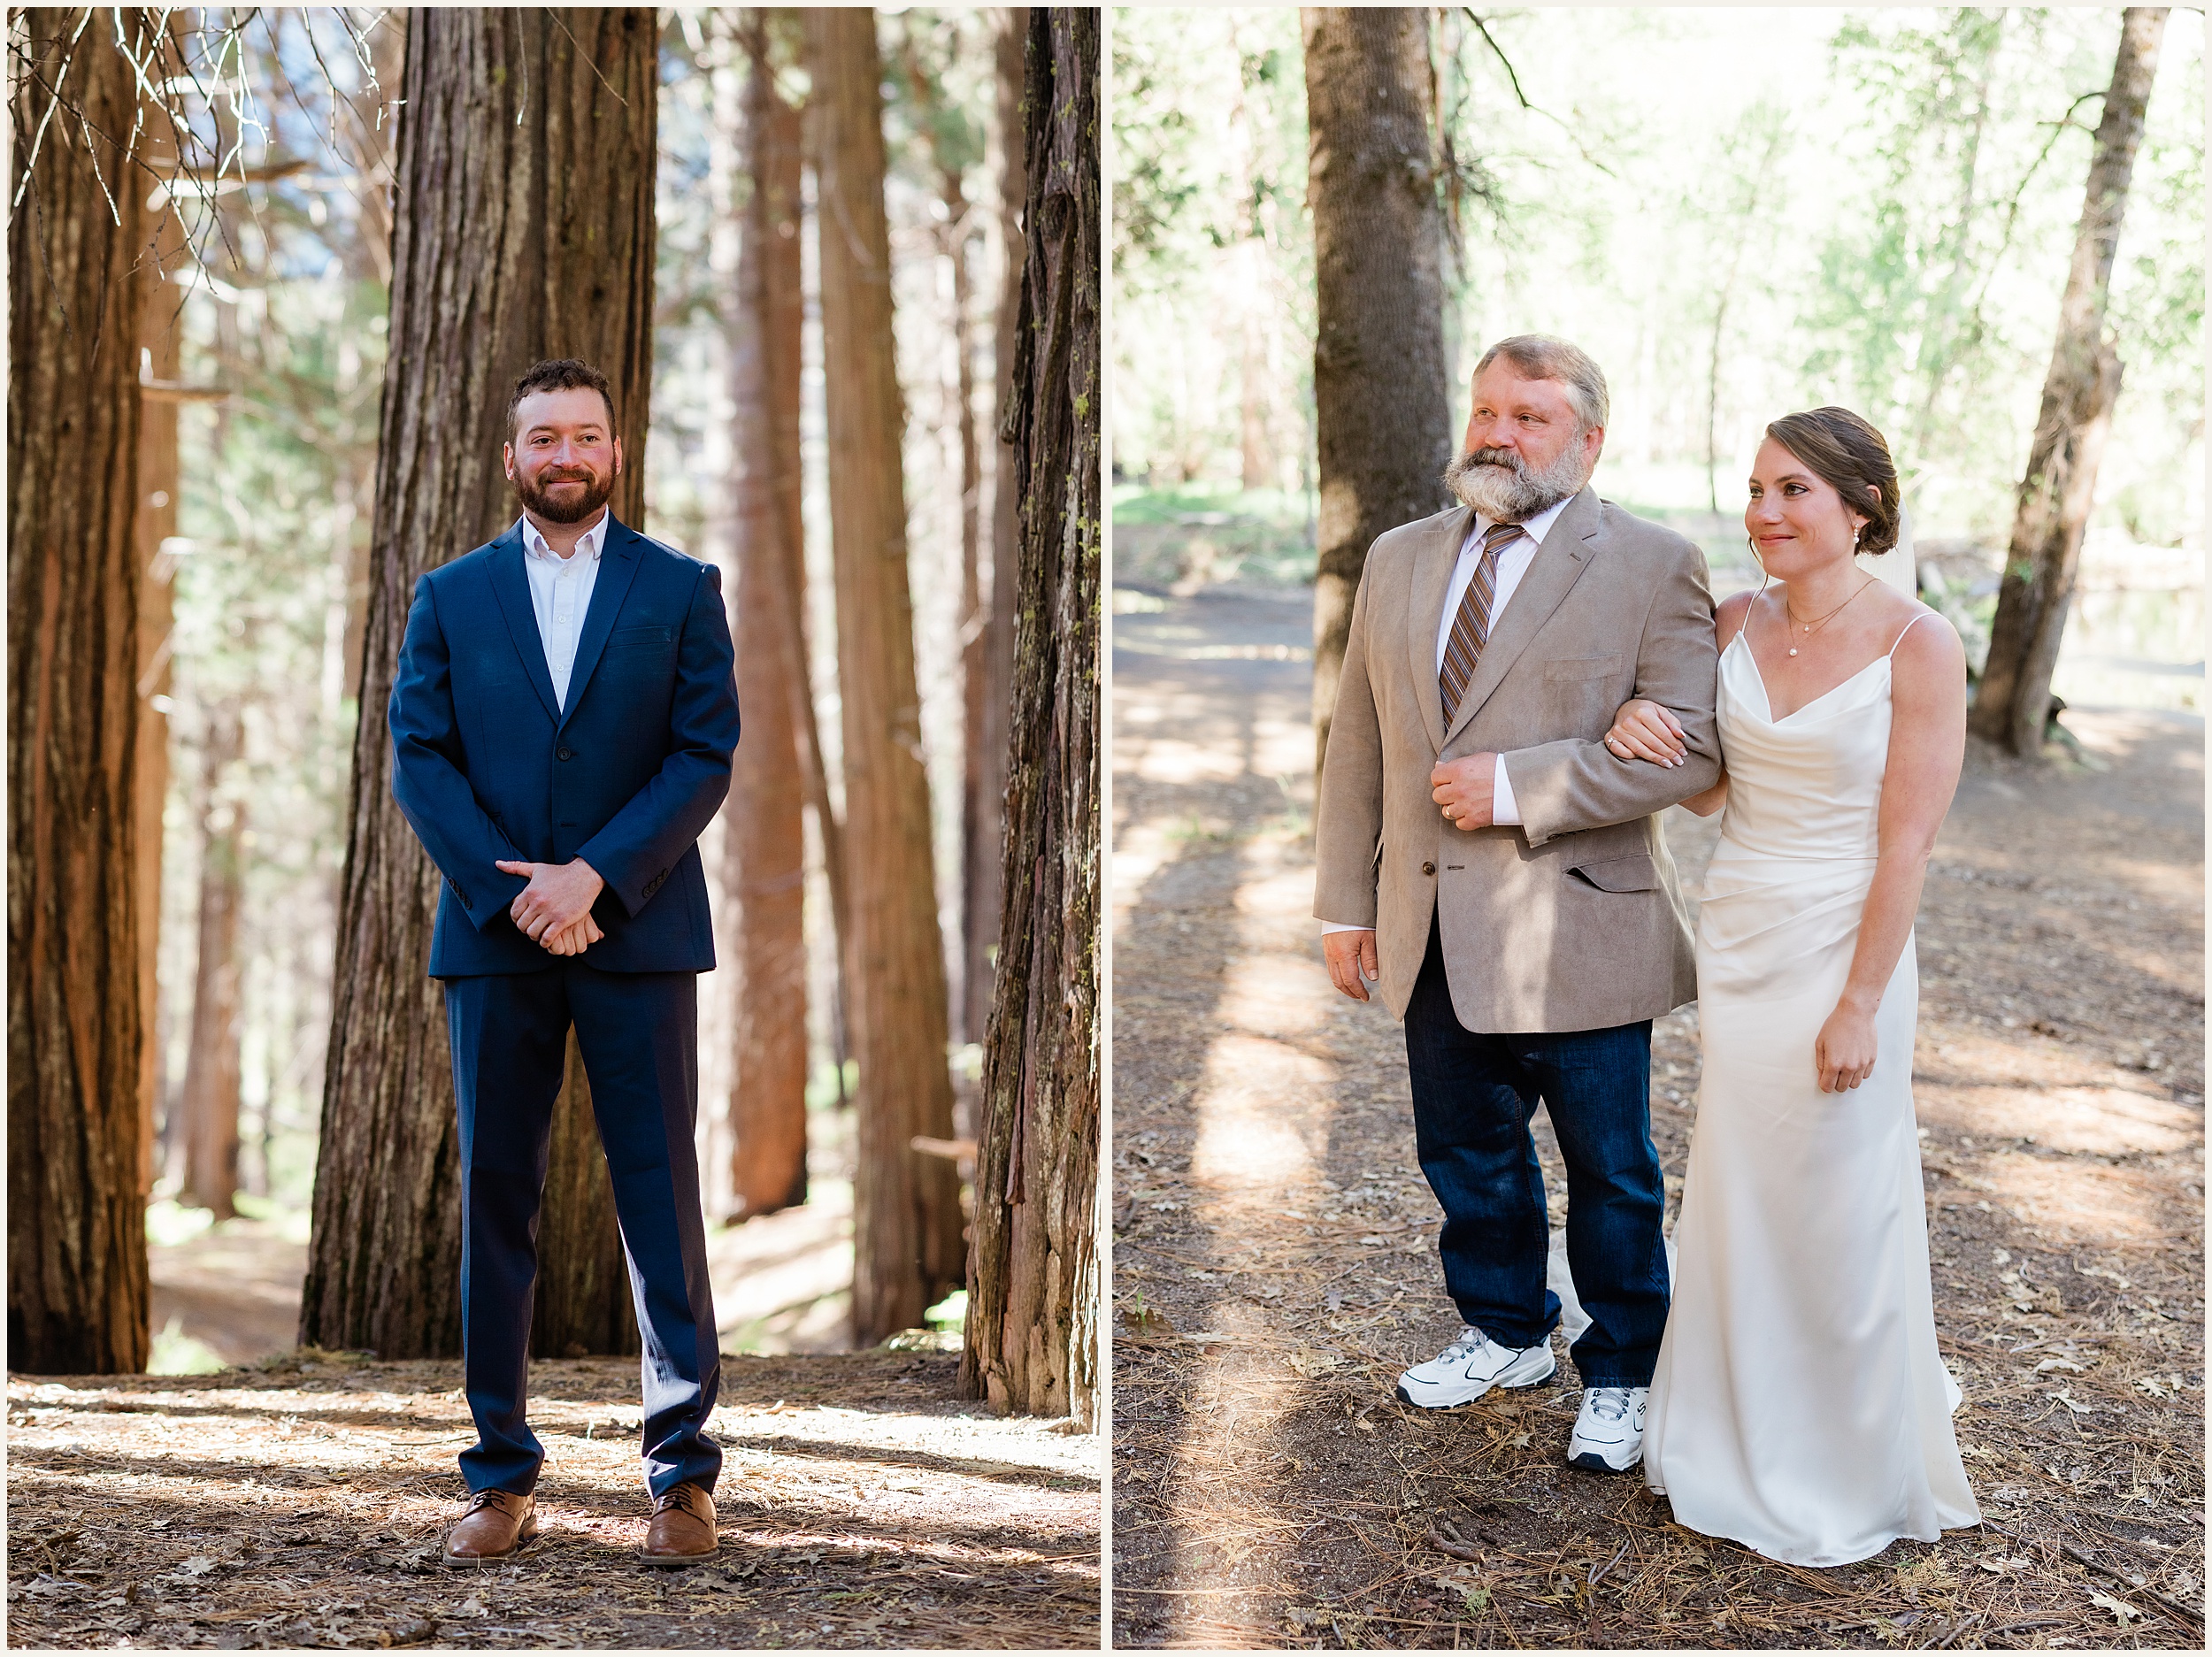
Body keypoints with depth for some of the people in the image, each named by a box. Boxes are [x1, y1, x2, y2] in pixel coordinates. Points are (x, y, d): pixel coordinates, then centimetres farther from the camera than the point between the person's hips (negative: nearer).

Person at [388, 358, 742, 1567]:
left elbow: (706, 755, -1)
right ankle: (502, 1479, 13)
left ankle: (683, 1474, 7)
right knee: (494, 1198, 4)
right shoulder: (450, 596, 11)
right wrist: (511, 892, -10)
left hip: (638, 932, -2)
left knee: (661, 1199, -1)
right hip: (492, 932, 2)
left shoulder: (681, 590, 7)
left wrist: (594, 875, -13)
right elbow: (417, 757, 3)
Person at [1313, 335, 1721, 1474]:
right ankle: (1504, 1333, 39)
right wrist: (1347, 905, 10)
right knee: (1466, 1154, 18)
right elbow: (1359, 746, 13)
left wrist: (1514, 787, -20)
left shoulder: (1652, 565, -6)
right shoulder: (1399, 561, 10)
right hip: (1435, 937, 5)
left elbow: (1688, 749, -15)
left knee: (1609, 1170, 9)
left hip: (1577, 933, -5)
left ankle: (1620, 1375, 27)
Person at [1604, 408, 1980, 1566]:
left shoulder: (1918, 646, -13)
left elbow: (1905, 844, -14)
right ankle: (1742, 1443, 33)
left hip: (1841, 952, -5)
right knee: (1739, 1207, 14)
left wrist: (1859, 1005, -15)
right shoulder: (1736, 624, 3)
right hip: (1735, 945, 5)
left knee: (1837, 1217, 6)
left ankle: (1849, 1480, 25)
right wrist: (1644, 729, -8)